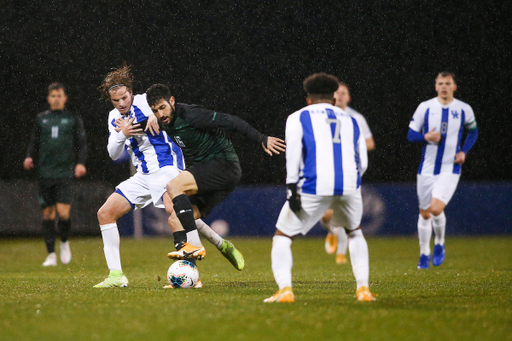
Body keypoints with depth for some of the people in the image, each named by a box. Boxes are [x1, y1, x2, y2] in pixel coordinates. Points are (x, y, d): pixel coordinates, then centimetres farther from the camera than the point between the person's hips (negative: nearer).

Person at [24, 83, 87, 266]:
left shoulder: (73, 119, 8)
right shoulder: (41, 119, 13)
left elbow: (82, 144, 8)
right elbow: (34, 142, 17)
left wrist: (81, 163, -8)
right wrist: (29, 157, -2)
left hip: (65, 174, -2)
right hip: (45, 174, 2)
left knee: (63, 212, -15)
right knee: (48, 214, 2)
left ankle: (64, 242, 13)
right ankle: (51, 255, 10)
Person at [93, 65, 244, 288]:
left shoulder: (144, 102, -4)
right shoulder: (114, 117, 13)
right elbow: (114, 154, 7)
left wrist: (155, 115, -35)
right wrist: (122, 134, -12)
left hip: (166, 167, -7)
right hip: (143, 176, 7)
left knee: (173, 209, -34)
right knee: (105, 213, 0)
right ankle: (116, 275, 1)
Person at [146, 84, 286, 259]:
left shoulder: (190, 115, -17)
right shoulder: (166, 124, 8)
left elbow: (230, 121, -18)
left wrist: (262, 139, -21)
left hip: (224, 164, -9)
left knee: (174, 186, -26)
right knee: (176, 220, -2)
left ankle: (191, 245, -31)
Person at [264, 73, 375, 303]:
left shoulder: (298, 118, 15)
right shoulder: (350, 121, 26)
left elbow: (293, 152, -2)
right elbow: (362, 163, 22)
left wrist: (291, 188, -7)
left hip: (314, 186, -3)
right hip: (349, 184, 3)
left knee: (282, 236, 12)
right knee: (354, 232, 31)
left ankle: (284, 289, -8)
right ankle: (363, 288, 19)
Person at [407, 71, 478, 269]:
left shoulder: (464, 110, 0)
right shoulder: (425, 107, -1)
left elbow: (473, 132, 18)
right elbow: (411, 135, 3)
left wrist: (464, 151, 1)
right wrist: (426, 137, -18)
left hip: (450, 170, -2)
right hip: (427, 169, 2)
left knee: (436, 209, -20)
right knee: (424, 213, 9)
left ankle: (439, 244, 8)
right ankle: (424, 253, 28)